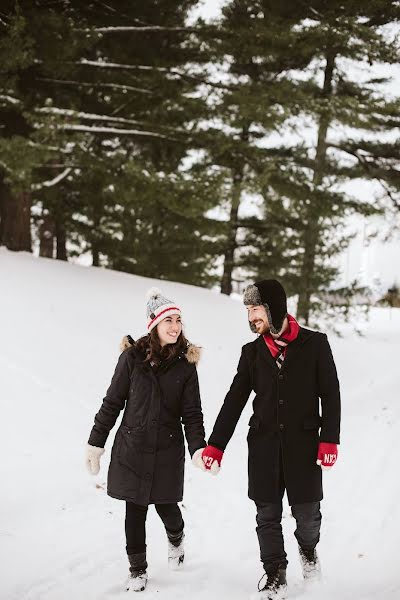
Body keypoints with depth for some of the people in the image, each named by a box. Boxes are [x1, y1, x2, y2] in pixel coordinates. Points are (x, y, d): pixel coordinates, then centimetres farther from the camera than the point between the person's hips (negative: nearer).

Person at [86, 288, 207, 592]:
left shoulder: (185, 363, -3)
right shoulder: (133, 357, -5)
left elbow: (192, 412, -1)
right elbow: (113, 402, 1)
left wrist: (198, 448, -14)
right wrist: (96, 442, 2)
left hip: (168, 450, 0)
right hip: (132, 447, 0)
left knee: (166, 506, 6)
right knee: (135, 510, 5)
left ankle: (176, 538, 42)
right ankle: (137, 569, 22)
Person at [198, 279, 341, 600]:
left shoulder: (315, 344, -1)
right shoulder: (253, 351, 6)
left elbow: (330, 394, -1)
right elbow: (235, 400, 8)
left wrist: (329, 440, -9)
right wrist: (215, 445, 4)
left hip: (304, 443, -2)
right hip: (264, 444, 2)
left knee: (307, 513, 1)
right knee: (268, 514, 3)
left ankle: (307, 546, 33)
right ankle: (275, 573, 18)